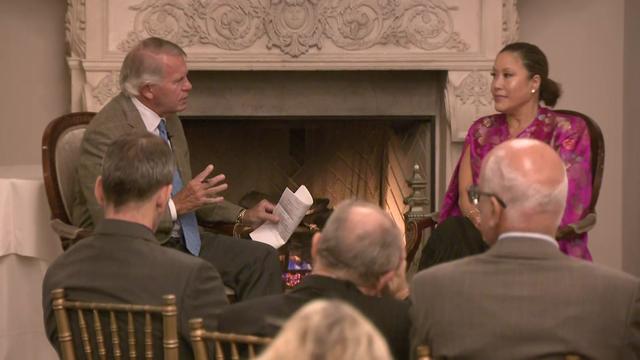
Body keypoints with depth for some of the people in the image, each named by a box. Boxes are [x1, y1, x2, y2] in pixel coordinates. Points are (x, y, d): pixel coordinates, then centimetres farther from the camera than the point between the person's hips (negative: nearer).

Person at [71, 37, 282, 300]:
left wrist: (242, 215, 12)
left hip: (179, 239, 9)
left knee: (262, 259, -6)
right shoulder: (106, 132, -19)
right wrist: (177, 205, -27)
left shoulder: (168, 120, 10)